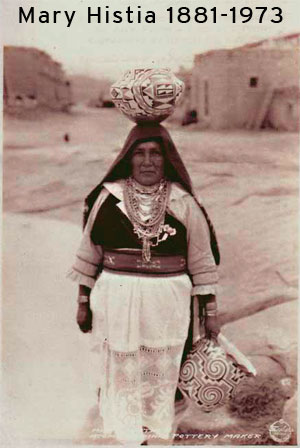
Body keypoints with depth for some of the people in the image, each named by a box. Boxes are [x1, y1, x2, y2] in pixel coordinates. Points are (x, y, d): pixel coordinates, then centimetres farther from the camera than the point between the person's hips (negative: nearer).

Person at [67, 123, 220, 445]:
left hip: (167, 304, 0)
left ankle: (157, 428, 40)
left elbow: (201, 261, 1)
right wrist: (83, 303, 7)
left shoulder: (184, 204, -5)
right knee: (121, 372, 14)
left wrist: (211, 313, 3)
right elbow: (89, 254, 4)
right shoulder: (108, 197, -3)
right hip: (117, 301, 1)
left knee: (160, 373, 15)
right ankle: (125, 434, 37)